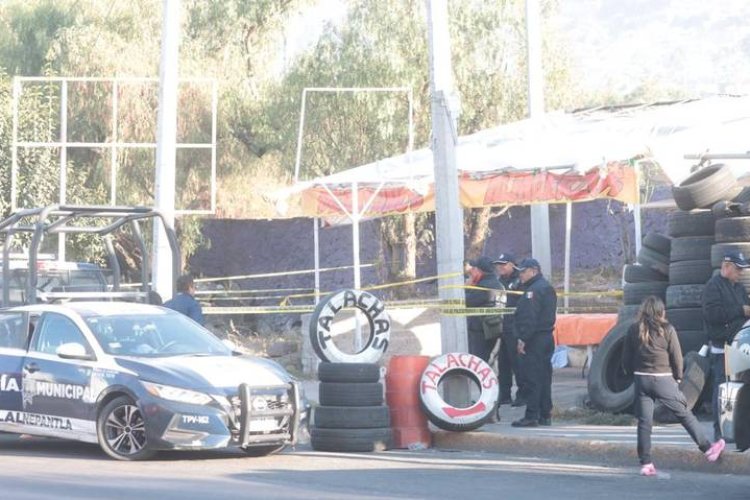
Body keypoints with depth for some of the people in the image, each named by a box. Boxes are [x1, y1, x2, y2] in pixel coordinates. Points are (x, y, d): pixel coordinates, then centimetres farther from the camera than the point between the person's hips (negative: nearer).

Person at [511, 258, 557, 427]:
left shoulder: (534, 291, -15)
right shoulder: (547, 288, 18)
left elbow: (530, 317, -22)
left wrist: (523, 339, -21)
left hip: (534, 340, -11)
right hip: (547, 336, 11)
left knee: (532, 378, -9)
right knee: (544, 377, 12)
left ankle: (531, 416, -11)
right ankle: (545, 415, 15)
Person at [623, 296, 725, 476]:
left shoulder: (633, 330, 1)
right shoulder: (667, 330, -7)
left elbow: (626, 359, 3)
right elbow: (677, 358, -4)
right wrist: (678, 377, 12)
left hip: (641, 380, 2)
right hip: (663, 380, -2)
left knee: (644, 422, 5)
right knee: (684, 414, 9)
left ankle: (646, 463, 4)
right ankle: (708, 448, 17)